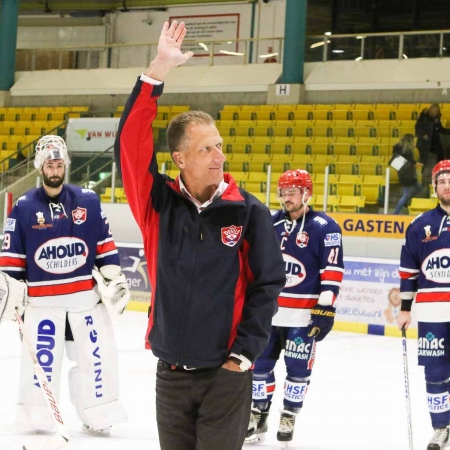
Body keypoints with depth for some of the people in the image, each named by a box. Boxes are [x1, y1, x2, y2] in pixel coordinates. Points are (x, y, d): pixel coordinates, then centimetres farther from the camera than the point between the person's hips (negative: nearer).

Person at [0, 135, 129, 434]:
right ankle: (36, 415, 11)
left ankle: (98, 413, 12)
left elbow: (105, 244, 10)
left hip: (86, 295, 2)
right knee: (40, 357, -1)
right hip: (42, 299, -2)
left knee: (96, 354, 2)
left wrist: (114, 277, 5)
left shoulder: (88, 201, 3)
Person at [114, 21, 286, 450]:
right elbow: (130, 143, -13)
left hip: (226, 374, -2)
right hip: (170, 374, 2)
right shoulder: (158, 203, -2)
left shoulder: (249, 212, -5)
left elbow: (267, 284, -2)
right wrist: (157, 70, -20)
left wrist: (245, 351, -9)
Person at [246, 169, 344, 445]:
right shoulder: (271, 225, 9)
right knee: (260, 364, 6)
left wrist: (325, 308, -16)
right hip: (268, 310, 5)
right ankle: (258, 415, 17)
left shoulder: (325, 228, -8)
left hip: (304, 314, -5)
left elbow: (332, 271, -12)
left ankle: (289, 417, 14)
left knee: (298, 368, 1)